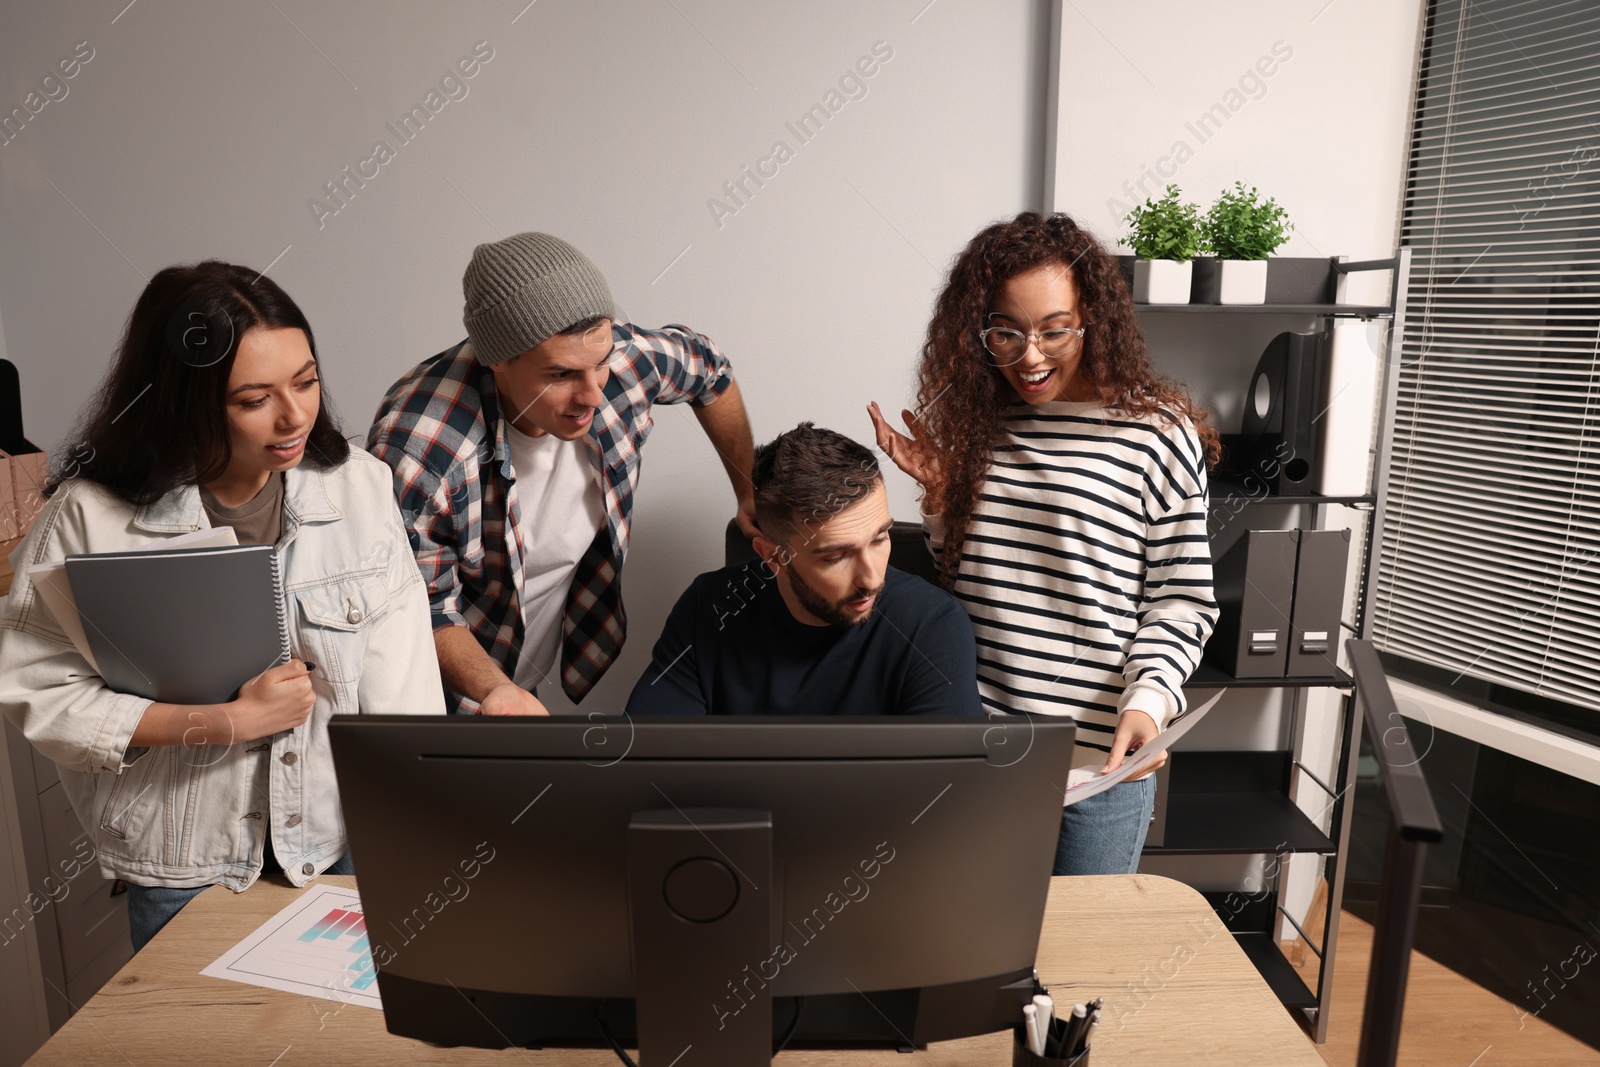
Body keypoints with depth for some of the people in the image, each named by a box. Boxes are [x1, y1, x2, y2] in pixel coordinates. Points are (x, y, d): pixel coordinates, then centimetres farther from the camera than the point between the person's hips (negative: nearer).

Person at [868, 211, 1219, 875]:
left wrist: (1148, 702, -19)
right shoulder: (975, 421, 5)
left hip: (1100, 759, -3)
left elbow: (1182, 597, -5)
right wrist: (939, 493, -2)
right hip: (975, 747, 4)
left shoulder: (1158, 433, -7)